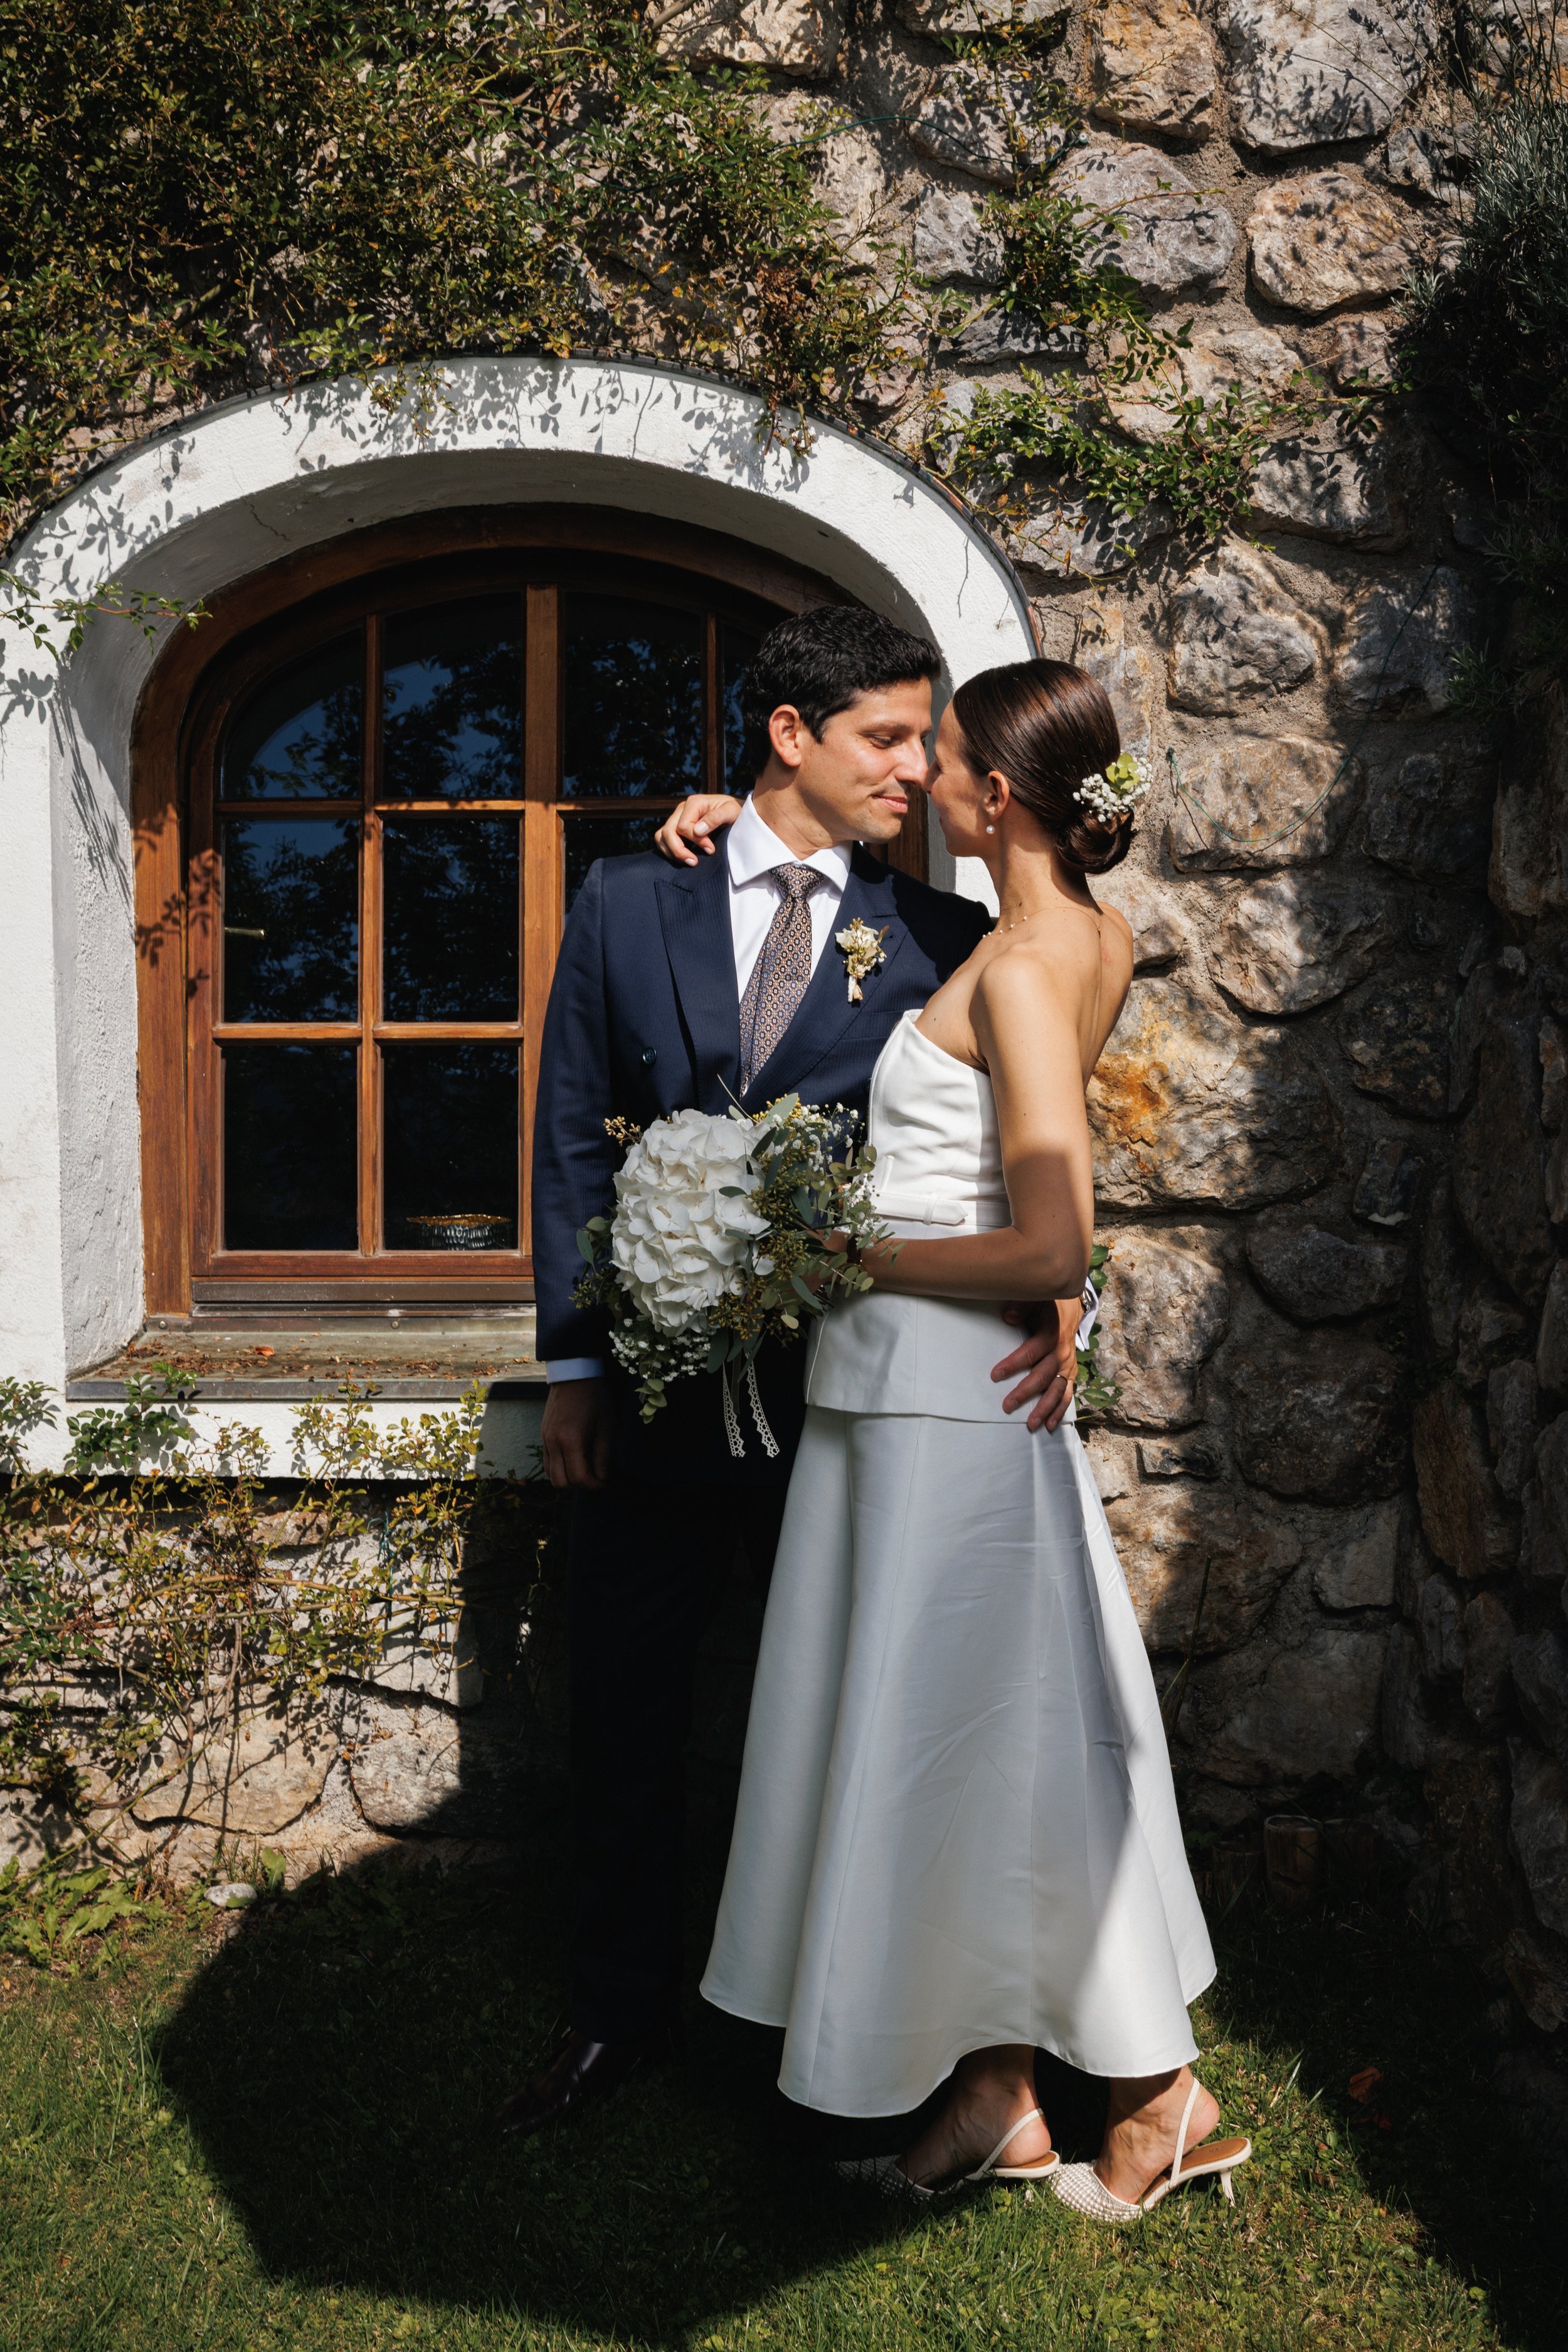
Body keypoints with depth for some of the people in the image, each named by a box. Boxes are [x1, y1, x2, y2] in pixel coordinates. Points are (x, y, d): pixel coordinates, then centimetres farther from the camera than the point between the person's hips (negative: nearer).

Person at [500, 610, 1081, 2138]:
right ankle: (620, 2012, 35)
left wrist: (1053, 1289, -24)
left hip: (846, 1404, -1)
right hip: (652, 1395, 2)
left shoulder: (942, 941, -1)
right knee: (623, 1723, 14)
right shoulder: (627, 903, 3)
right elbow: (574, 1140, 4)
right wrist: (573, 1363, 1)